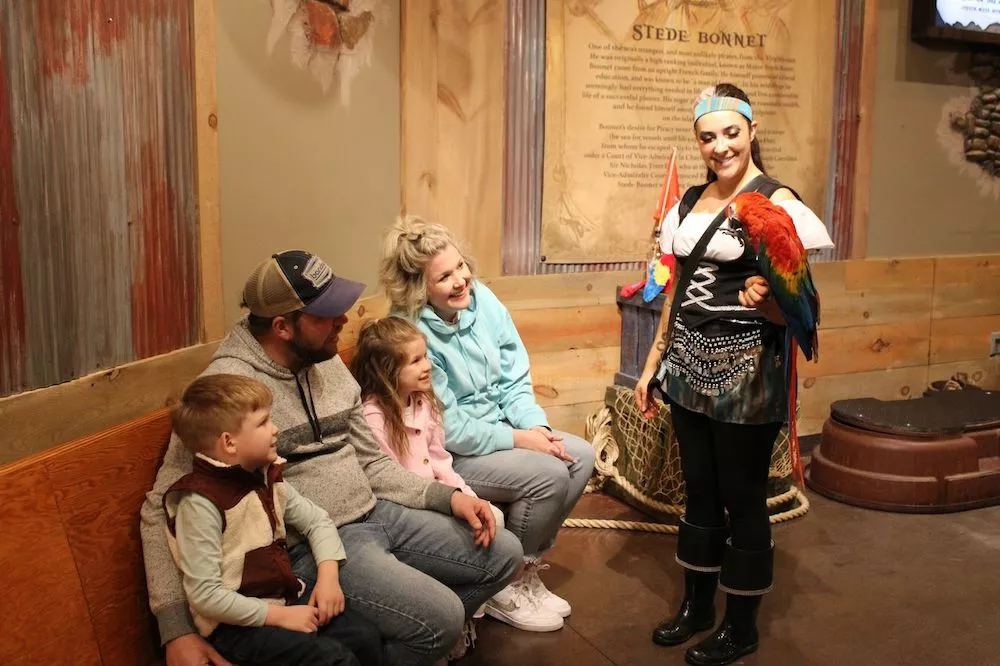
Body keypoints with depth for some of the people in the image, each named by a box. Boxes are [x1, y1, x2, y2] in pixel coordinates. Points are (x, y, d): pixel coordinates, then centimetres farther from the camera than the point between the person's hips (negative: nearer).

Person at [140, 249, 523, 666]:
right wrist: (176, 627, -22)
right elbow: (163, 507, -15)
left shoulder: (329, 364, 6)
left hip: (375, 512, 8)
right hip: (311, 545, -8)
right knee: (440, 616, -24)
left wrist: (446, 496, -1)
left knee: (503, 553, 7)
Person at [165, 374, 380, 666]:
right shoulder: (200, 503, -20)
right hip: (236, 623, -7)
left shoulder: (266, 477, 4)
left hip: (284, 596, 7)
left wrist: (328, 576, -3)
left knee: (365, 636, -8)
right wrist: (279, 616, -20)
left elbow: (317, 521, 13)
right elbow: (205, 595, -22)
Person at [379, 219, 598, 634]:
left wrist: (535, 425, -14)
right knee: (549, 474, -22)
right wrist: (517, 438, -19)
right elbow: (447, 429, -22)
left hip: (501, 428, 8)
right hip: (447, 453, -7)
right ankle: (506, 587, 1)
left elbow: (514, 379, 2)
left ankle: (530, 568, 9)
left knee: (581, 456, -6)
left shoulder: (482, 300, -5)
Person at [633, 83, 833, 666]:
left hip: (746, 369, -6)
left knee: (742, 497, 6)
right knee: (700, 491, 16)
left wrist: (763, 301, -31)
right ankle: (697, 606, 34)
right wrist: (653, 363, 16)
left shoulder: (776, 202, -9)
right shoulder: (690, 202, 10)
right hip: (689, 362, 6)